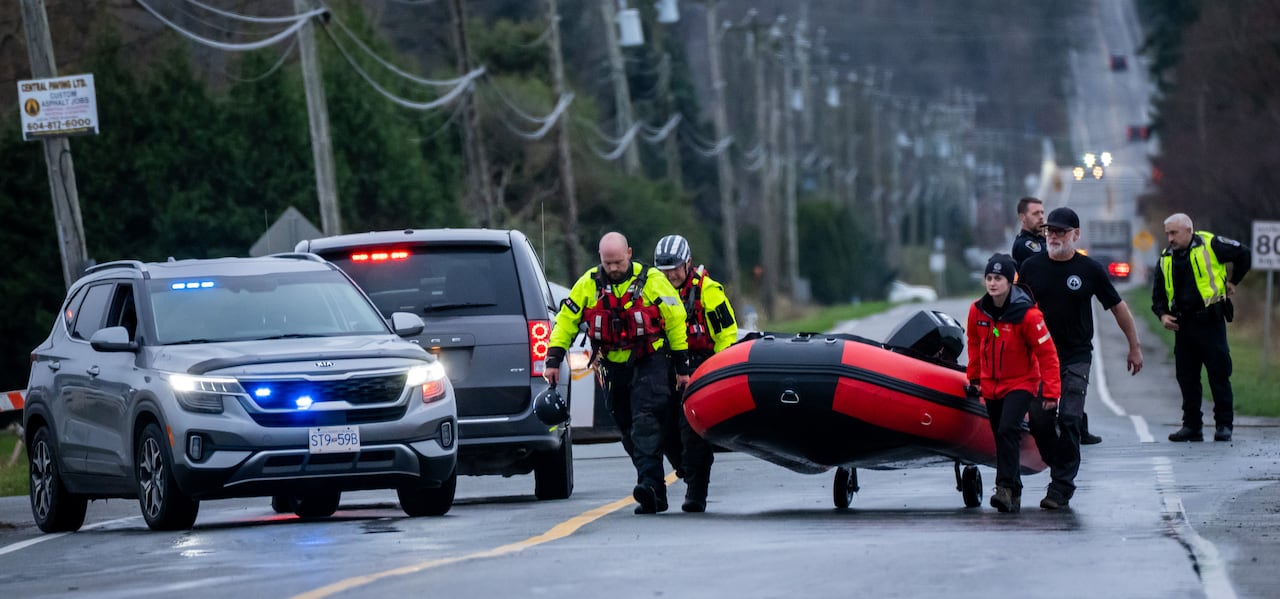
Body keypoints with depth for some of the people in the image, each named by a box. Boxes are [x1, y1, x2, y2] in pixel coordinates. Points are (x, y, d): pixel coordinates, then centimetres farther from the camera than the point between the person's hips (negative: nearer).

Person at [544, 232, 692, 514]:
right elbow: (566, 320, 8)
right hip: (613, 367, 4)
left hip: (648, 363, -4)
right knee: (629, 430, 5)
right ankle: (655, 494, 11)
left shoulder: (651, 280, -4)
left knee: (645, 422, -20)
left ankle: (649, 484, -29)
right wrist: (554, 359, -3)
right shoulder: (588, 284, 3)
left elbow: (675, 321, 1)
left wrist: (682, 367, 0)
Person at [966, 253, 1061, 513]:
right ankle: (1014, 493, 18)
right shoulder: (977, 311, -3)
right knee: (1001, 436, 8)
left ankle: (1006, 488, -25)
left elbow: (1047, 353, -15)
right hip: (991, 384, 6)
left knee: (1008, 430, -23)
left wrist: (1051, 391, -17)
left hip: (1021, 384, -5)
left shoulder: (1027, 314, -19)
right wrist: (974, 377, 20)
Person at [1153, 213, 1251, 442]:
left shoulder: (1210, 245, -5)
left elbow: (1244, 255, 5)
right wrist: (1163, 314, 2)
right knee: (1186, 378, 6)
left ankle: (1224, 425, 2)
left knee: (1219, 375, -3)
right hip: (1183, 325, 5)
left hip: (1210, 322, -5)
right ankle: (1192, 425, 12)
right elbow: (1158, 294, 19)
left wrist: (1233, 282, 7)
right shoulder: (1166, 259, 11)